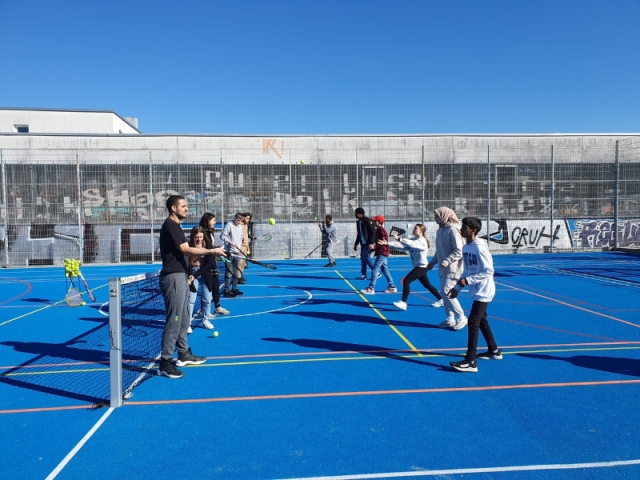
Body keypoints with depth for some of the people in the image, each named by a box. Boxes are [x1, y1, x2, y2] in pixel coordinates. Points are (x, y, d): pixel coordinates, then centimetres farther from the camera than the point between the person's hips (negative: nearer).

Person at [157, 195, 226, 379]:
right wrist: (211, 251, -18)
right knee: (174, 320, -8)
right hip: (173, 277, -11)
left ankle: (184, 354, 27)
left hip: (179, 276, 11)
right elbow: (185, 249, -22)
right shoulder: (170, 225, -14)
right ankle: (165, 362, -2)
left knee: (183, 319, 17)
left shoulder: (174, 225, 18)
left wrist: (185, 276, 18)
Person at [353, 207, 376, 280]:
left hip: (368, 243, -9)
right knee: (362, 258, 6)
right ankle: (363, 275, 11)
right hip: (363, 243, 9)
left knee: (366, 256, -12)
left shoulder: (367, 220, -11)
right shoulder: (358, 222, 15)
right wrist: (356, 244, 22)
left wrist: (370, 243, -21)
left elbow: (373, 232, -15)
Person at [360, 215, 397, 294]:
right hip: (381, 253, 10)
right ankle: (392, 287, 19)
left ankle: (371, 288, -10)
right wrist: (372, 247, 16)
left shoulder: (382, 231, -15)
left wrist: (374, 247, -30)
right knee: (385, 270, 13)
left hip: (382, 253, -10)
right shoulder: (378, 230, 15)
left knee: (375, 270, -10)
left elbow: (384, 243, -22)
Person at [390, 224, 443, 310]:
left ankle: (403, 303, -15)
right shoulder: (413, 239, 8)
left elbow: (410, 243, -36)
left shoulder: (422, 241, -17)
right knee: (427, 285, 19)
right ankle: (441, 300, 33)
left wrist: (398, 239, -42)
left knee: (406, 280, -17)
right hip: (419, 266, 10)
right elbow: (404, 246, -4)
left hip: (422, 266, -10)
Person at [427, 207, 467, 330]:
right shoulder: (441, 230, 10)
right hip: (443, 269, 9)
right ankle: (450, 319, 22)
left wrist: (447, 261, -29)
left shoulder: (452, 229, -16)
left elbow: (459, 251, -20)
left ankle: (461, 318, 4)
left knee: (446, 293, -9)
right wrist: (432, 262, 17)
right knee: (444, 293, 11)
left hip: (452, 269, -9)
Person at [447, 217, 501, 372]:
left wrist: (467, 281, -23)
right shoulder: (466, 247, 6)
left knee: (473, 322, -10)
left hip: (483, 292, -9)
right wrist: (457, 287, 11)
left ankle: (470, 362, -7)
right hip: (476, 291, 9)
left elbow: (488, 271, -22)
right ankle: (494, 351, 38)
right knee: (481, 320, 19)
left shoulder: (479, 248, -21)